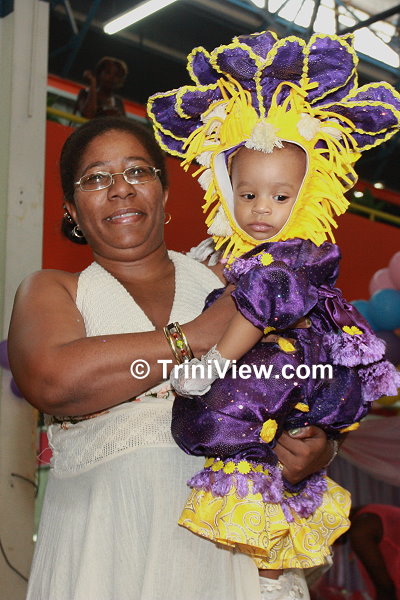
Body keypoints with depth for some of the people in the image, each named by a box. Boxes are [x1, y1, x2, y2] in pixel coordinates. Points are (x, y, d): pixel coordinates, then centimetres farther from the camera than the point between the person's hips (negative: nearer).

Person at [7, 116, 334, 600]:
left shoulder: (227, 285, 9)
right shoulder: (50, 291, 5)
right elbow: (52, 382, -17)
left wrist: (315, 451, -12)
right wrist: (197, 336, -15)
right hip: (100, 547, -1)